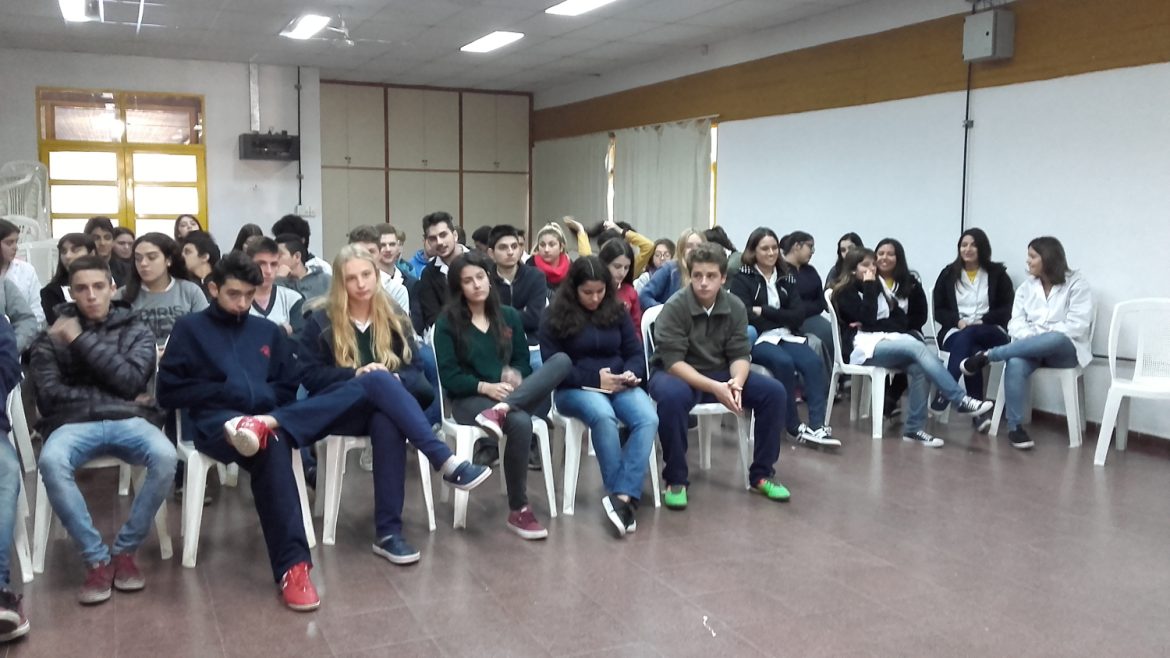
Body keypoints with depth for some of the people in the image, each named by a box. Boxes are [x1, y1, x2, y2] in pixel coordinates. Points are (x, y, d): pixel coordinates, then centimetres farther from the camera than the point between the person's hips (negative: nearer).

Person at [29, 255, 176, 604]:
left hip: (128, 420, 0)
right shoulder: (51, 337, 14)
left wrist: (81, 340, -3)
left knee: (165, 456, -33)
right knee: (50, 462, -36)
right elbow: (49, 395, 0)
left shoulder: (137, 331, 14)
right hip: (74, 424, 0)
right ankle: (97, 559, -20)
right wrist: (109, 400, -5)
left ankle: (125, 550, -13)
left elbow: (131, 381, -4)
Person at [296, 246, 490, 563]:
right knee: (379, 380, -35)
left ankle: (388, 531, -37)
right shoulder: (321, 321, 5)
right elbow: (310, 375, -2)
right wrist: (357, 374, -16)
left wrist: (394, 381, -17)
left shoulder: (394, 318, 12)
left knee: (388, 423, -38)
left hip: (381, 409, 2)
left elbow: (415, 370, 6)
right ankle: (446, 461, -47)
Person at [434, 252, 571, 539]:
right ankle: (518, 511, -21)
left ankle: (501, 410, -38)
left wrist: (516, 376, -11)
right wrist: (485, 387, -21)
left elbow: (522, 361, 13)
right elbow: (449, 376, -6)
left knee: (562, 360, -22)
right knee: (520, 424, -37)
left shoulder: (509, 316, 14)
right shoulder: (448, 322, 1)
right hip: (470, 399, -4)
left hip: (512, 395, 4)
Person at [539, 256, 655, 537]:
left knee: (649, 419, -29)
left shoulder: (617, 311, 12)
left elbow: (635, 353, 12)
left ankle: (622, 496, -35)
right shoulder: (555, 317, 0)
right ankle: (626, 497, -30)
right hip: (575, 388, -3)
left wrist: (631, 373, -12)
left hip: (619, 385, 4)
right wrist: (595, 379, -15)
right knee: (603, 416, -38)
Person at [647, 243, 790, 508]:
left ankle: (761, 474, 2)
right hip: (677, 374, -5)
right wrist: (715, 387, -34)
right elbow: (673, 361, -24)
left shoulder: (736, 307, -5)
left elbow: (740, 355, -5)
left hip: (721, 374, 5)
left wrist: (737, 382, -28)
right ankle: (676, 479, -20)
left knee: (774, 392, -14)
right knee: (672, 397, -40)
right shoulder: (674, 307, -19)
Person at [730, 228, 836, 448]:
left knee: (814, 362, -25)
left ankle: (817, 425, -30)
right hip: (758, 338, -4)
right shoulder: (742, 278, 3)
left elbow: (798, 316, 5)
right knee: (784, 362, -34)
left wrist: (764, 311, -6)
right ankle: (794, 427, -23)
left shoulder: (786, 279, 17)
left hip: (785, 336, 4)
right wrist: (780, 318, -7)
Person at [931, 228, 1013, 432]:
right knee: (971, 352, -35)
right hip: (955, 331, 1)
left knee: (966, 337, -37)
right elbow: (939, 311, 10)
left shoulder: (997, 273, 9)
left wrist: (981, 321, -11)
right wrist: (958, 321, -9)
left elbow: (1008, 309, 4)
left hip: (991, 332, -1)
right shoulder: (948, 273, 12)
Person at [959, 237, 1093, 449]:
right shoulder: (1026, 286, 13)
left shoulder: (1077, 283, -1)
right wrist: (1030, 339, -18)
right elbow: (1016, 322, 4)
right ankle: (1015, 426, -28)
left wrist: (1039, 336, -18)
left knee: (1055, 339, -41)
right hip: (1030, 347, 3)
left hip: (1065, 349, -3)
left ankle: (987, 356, -31)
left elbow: (1077, 326, -11)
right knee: (1015, 364, -35)